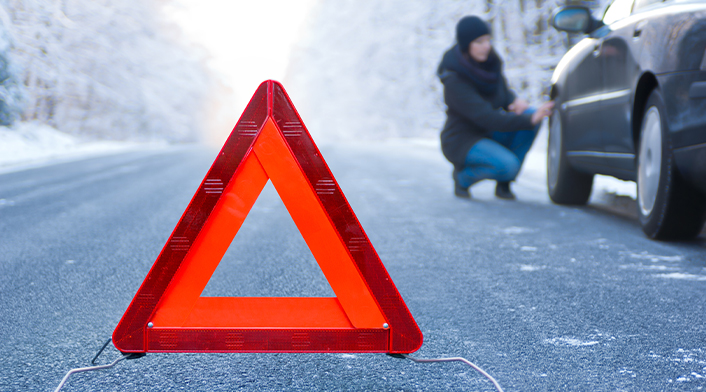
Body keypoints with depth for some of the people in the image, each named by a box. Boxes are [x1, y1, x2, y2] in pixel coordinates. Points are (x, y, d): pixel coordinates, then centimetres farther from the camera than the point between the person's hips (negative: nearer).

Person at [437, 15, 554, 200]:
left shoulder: (489, 61, -4)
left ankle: (503, 184, -6)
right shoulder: (455, 81, -26)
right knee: (507, 165, -32)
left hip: (489, 135, 8)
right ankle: (462, 176, 1)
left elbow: (502, 90, 13)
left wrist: (515, 100, -12)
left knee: (530, 113, -17)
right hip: (463, 141, -8)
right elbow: (489, 119, -32)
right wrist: (530, 120, -39)